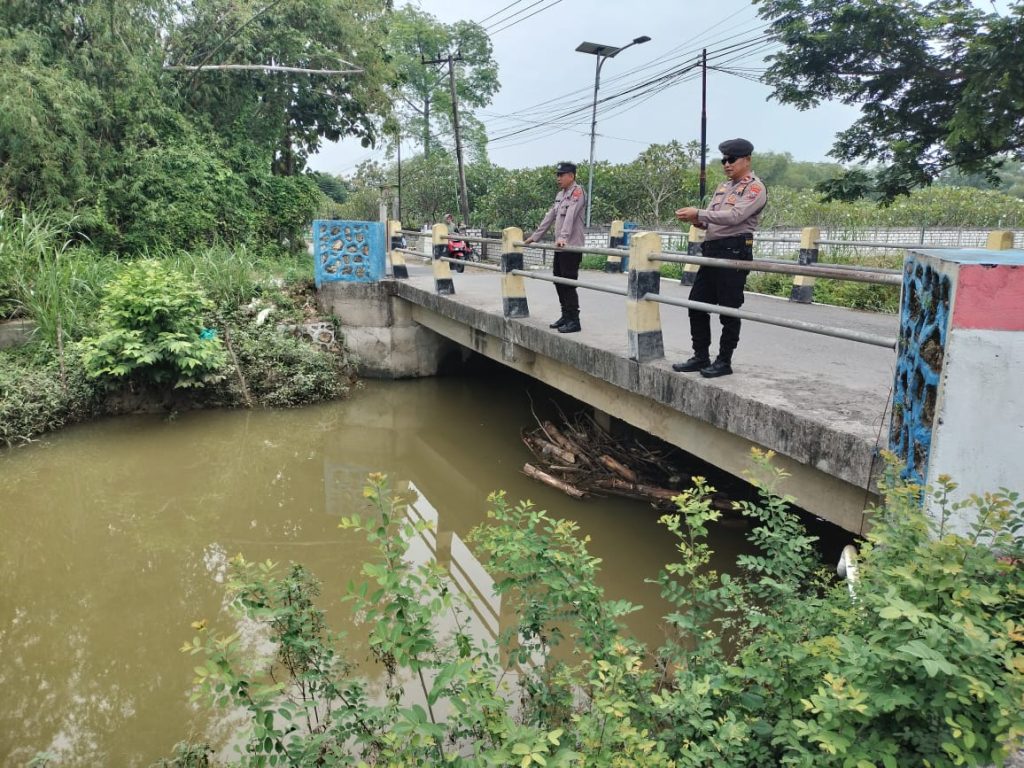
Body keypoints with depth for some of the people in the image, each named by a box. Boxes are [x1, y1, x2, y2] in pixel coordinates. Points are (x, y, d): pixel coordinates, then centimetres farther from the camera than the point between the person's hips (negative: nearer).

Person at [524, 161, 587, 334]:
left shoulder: (577, 192, -9)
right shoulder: (560, 194, 18)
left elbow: (570, 215, -23)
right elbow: (550, 216, 23)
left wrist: (563, 237, -34)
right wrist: (535, 236, 23)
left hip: (571, 247, -9)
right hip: (559, 247, 9)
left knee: (568, 283, -8)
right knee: (558, 281, 13)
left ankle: (574, 321, -2)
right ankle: (566, 316, 23)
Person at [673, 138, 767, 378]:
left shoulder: (755, 188, -5)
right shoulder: (723, 187, 21)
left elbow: (735, 216, -20)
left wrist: (699, 213, -21)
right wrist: (696, 220, -4)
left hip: (734, 251, -9)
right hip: (711, 250, 9)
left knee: (729, 310, -2)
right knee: (696, 304, 8)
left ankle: (724, 361, 8)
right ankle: (700, 357, 18)